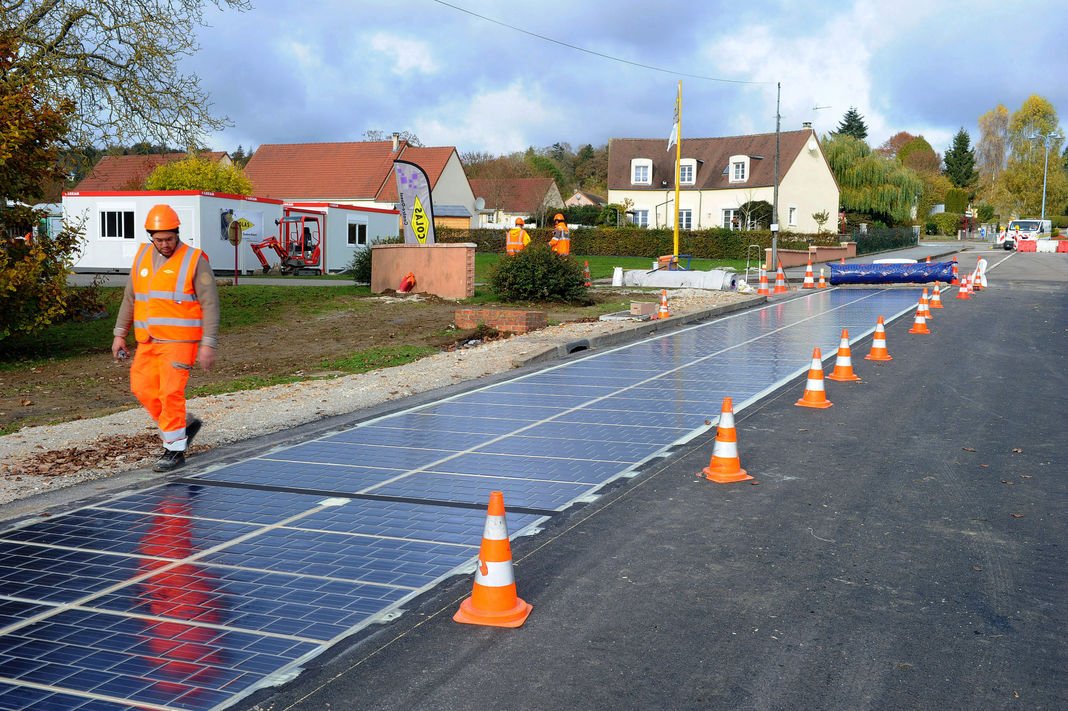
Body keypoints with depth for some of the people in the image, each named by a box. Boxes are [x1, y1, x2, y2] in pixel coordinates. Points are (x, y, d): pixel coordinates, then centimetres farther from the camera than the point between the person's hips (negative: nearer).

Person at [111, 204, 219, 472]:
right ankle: (184, 425, 26)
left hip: (178, 340, -6)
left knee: (170, 392, -9)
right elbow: (130, 298, 19)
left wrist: (208, 344, -14)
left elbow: (210, 305, -9)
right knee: (142, 387, 7)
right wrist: (120, 333, 17)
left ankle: (175, 449, 4)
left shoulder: (194, 260, -7)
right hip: (148, 340, 7)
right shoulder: (142, 256, 10)